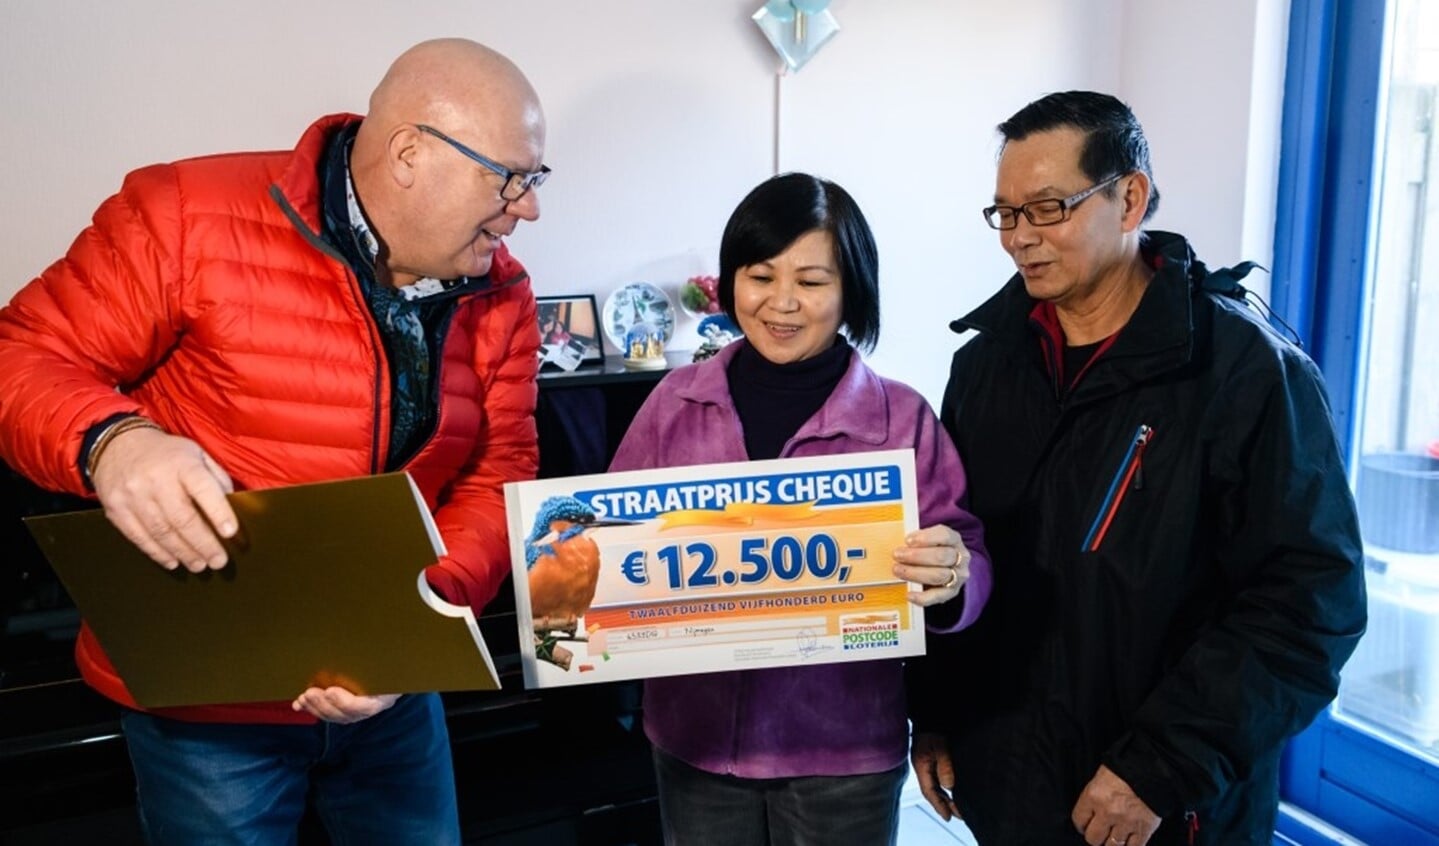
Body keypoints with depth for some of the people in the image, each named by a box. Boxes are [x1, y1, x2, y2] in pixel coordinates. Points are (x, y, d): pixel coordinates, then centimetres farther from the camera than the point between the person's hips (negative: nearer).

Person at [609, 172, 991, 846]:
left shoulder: (901, 418, -7)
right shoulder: (675, 401, -1)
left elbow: (965, 561, -7)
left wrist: (951, 578, -28)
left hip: (844, 748, -1)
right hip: (696, 737, 2)